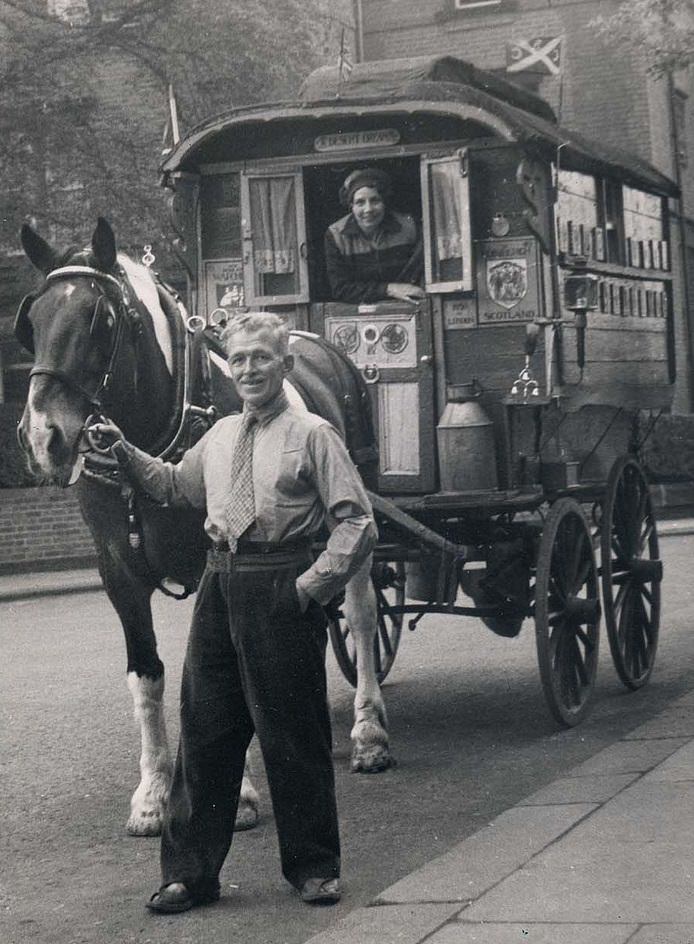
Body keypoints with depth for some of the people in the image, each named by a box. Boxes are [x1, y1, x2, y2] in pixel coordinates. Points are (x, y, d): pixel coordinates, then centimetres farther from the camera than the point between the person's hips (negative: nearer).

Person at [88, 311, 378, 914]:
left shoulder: (311, 434, -4)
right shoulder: (219, 436, 15)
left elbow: (358, 524, -9)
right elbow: (174, 486, 33)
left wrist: (313, 586, -15)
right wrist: (124, 452, 21)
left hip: (280, 592, -6)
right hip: (220, 587, 6)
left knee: (293, 734, 3)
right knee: (204, 729, 7)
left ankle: (313, 866, 17)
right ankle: (190, 870, 16)